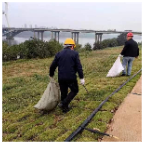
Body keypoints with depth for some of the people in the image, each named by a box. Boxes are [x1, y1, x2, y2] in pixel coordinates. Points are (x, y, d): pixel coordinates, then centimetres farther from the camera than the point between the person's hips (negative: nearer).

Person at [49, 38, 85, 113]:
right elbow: (79, 67, -9)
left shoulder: (59, 54, 9)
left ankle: (65, 108, 26)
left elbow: (52, 66, 10)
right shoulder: (74, 53, -1)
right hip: (71, 77, -4)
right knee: (74, 90, 13)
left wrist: (51, 75, 24)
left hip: (61, 78, 4)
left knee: (63, 92, 16)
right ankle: (63, 103, 0)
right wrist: (81, 78, -8)